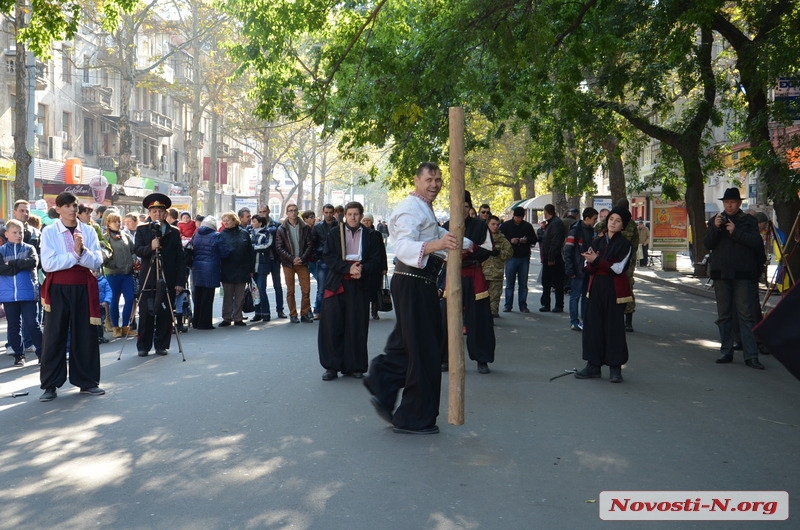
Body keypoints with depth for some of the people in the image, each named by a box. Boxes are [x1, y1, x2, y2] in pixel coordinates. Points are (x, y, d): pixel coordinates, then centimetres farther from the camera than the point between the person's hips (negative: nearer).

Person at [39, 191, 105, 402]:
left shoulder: (88, 231, 5)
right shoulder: (49, 232, -2)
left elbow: (97, 261, -3)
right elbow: (48, 264, -13)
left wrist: (83, 251, -20)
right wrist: (74, 254, -15)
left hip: (84, 287, 2)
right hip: (58, 288, -2)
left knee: (85, 335, 7)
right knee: (54, 336, 2)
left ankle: (87, 381, 18)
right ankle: (50, 385, 10)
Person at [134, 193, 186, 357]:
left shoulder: (174, 232, 8)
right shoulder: (142, 230, 9)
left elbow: (181, 259, 4)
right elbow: (138, 250, -5)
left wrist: (180, 282, -2)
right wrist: (150, 247, -26)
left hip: (168, 280, 0)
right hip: (147, 280, 0)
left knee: (165, 314, 2)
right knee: (146, 314, 2)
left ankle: (162, 345, 13)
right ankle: (143, 346, 12)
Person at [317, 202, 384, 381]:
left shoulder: (370, 235, 6)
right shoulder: (335, 233, 6)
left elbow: (376, 260, 3)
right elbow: (328, 257, -2)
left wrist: (362, 269, -16)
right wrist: (348, 268, -15)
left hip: (360, 286, 0)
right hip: (337, 284, 0)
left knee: (356, 326, 2)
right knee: (332, 325, -3)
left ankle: (354, 366, 12)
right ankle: (332, 366, 6)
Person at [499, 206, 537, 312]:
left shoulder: (528, 226, 7)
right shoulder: (505, 225, 2)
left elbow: (534, 240, 10)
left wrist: (527, 240, -11)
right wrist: (510, 241, -17)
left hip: (524, 258, 2)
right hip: (511, 257, -2)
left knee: (523, 284, 6)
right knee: (509, 283, 1)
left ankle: (523, 306, 11)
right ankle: (508, 305, 8)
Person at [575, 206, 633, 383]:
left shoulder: (624, 244, -3)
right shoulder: (597, 242, 10)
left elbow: (618, 268, -14)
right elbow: (589, 268, 7)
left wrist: (597, 260, -15)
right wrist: (592, 261, -15)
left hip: (615, 290, -4)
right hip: (596, 287, 5)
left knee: (614, 327, -1)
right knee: (593, 325, 4)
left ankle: (615, 368, 7)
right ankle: (593, 365, 12)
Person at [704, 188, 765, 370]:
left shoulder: (749, 221, 4)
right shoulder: (715, 220, 11)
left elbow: (756, 242, -8)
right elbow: (708, 244, 1)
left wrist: (735, 232, -15)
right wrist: (715, 228, -14)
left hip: (743, 274, -3)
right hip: (721, 273, 3)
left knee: (746, 314, -5)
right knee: (724, 315, 8)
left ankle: (751, 356, -5)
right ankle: (726, 352, 16)